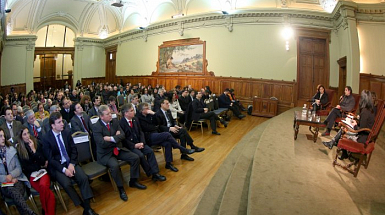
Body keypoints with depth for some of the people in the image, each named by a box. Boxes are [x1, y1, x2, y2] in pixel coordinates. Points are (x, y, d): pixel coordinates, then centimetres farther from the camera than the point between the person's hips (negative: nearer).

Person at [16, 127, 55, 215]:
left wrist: (34, 149, -10)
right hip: (31, 174, -1)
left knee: (43, 185, -35)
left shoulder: (37, 143, 5)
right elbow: (25, 167, 6)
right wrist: (40, 166, 1)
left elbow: (43, 161, -2)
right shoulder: (19, 149, 5)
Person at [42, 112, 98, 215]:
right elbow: (50, 159, -8)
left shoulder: (66, 133, 3)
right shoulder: (46, 138, -7)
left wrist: (72, 164, -11)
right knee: (67, 183, -28)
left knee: (84, 178, -22)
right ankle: (84, 207, -12)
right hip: (57, 166, -3)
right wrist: (64, 169, -18)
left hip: (70, 162, 3)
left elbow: (74, 150, 6)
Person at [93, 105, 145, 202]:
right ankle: (121, 188, -11)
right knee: (115, 165, -34)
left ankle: (133, 181, 11)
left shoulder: (115, 121, 3)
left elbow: (122, 135, -3)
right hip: (105, 153, -6)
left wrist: (111, 139, -20)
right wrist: (116, 137, -11)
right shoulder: (96, 127, -13)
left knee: (135, 158, -8)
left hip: (118, 149, 6)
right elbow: (102, 143, -21)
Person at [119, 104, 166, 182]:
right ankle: (151, 173, -11)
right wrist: (134, 145, -20)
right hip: (129, 146, -6)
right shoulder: (121, 123, -12)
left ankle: (155, 172, -15)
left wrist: (142, 142, -7)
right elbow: (123, 139, -14)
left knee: (150, 151, -17)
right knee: (141, 155, -27)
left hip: (139, 143, 6)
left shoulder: (135, 119, 7)